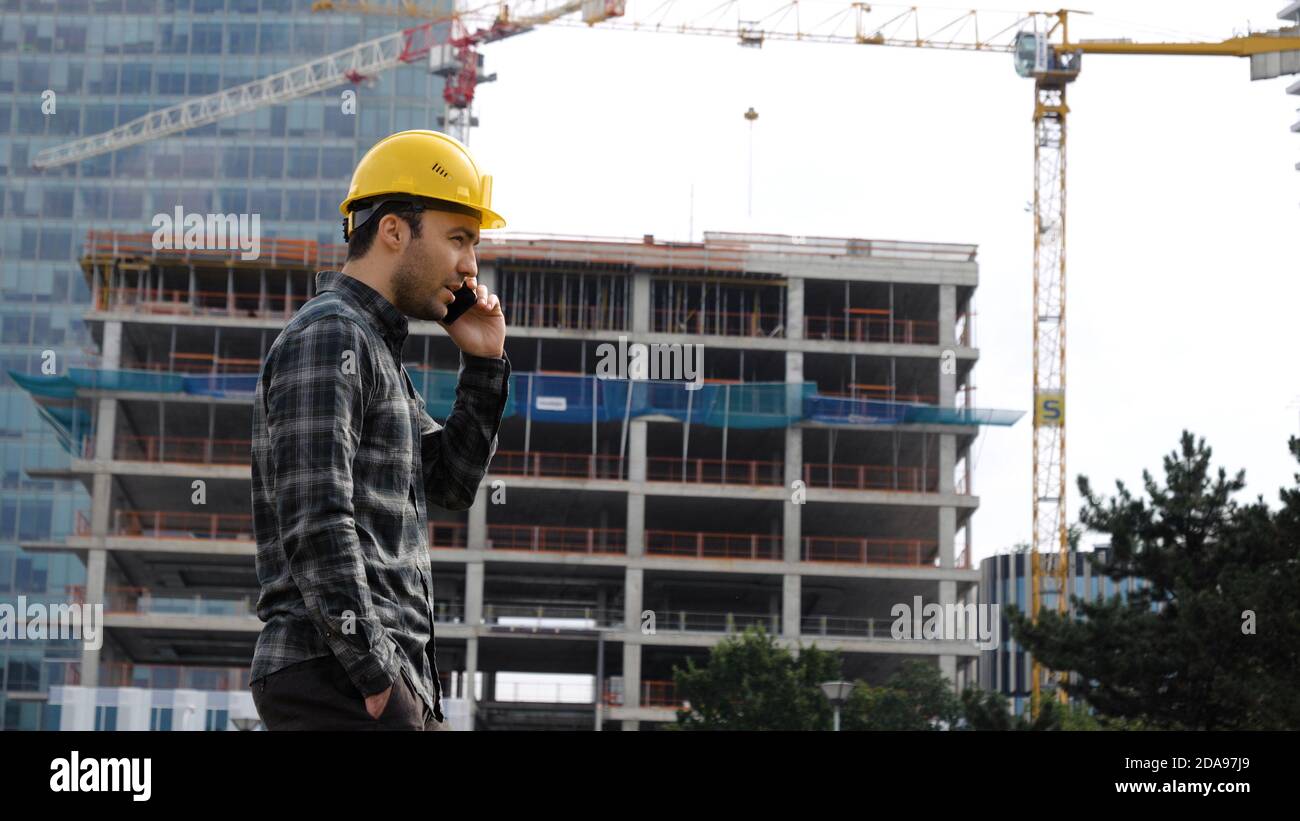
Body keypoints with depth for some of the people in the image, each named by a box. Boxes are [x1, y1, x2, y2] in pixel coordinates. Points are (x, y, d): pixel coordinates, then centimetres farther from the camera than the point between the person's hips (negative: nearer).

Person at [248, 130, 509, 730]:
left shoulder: (376, 349, 22)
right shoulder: (328, 336, -9)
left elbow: (451, 485, 25)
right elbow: (316, 522, -19)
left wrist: (483, 364, 14)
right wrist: (373, 674, -21)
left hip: (393, 678, 10)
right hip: (336, 679, -10)